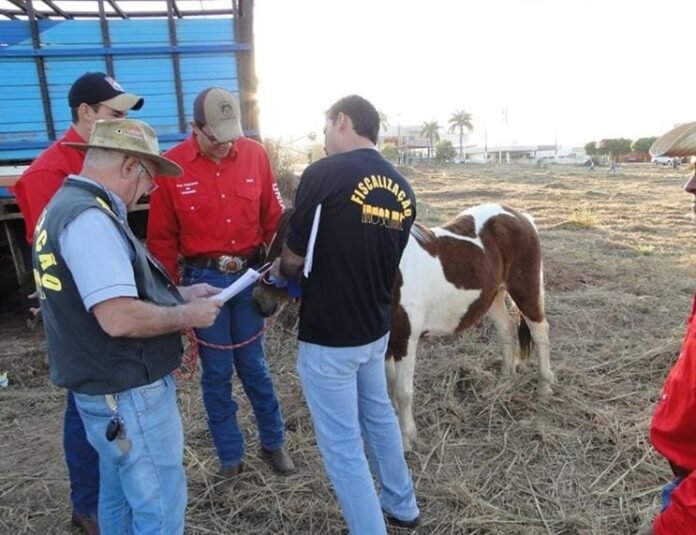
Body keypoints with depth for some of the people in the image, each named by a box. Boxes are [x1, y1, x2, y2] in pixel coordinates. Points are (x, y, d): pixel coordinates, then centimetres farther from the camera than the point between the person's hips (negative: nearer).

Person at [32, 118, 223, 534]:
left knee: (121, 495, 24)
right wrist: (185, 315, -15)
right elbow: (120, 318, -32)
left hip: (109, 387, 10)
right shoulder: (90, 218, -23)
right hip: (128, 391, -10)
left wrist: (179, 294, 10)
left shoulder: (69, 205, 11)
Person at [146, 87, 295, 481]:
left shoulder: (255, 154, -3)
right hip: (204, 279, -1)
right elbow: (162, 238, -1)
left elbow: (273, 216, 3)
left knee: (253, 364, 13)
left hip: (250, 273, 1)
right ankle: (231, 457, 29)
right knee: (216, 371, 10)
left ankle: (274, 443, 34)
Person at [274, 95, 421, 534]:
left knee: (342, 445, 9)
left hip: (328, 337, -7)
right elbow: (383, 260, 10)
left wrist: (278, 270, 9)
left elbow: (294, 258, -12)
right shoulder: (402, 189, 3)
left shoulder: (324, 173, -17)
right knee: (379, 416, 27)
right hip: (376, 329, 8)